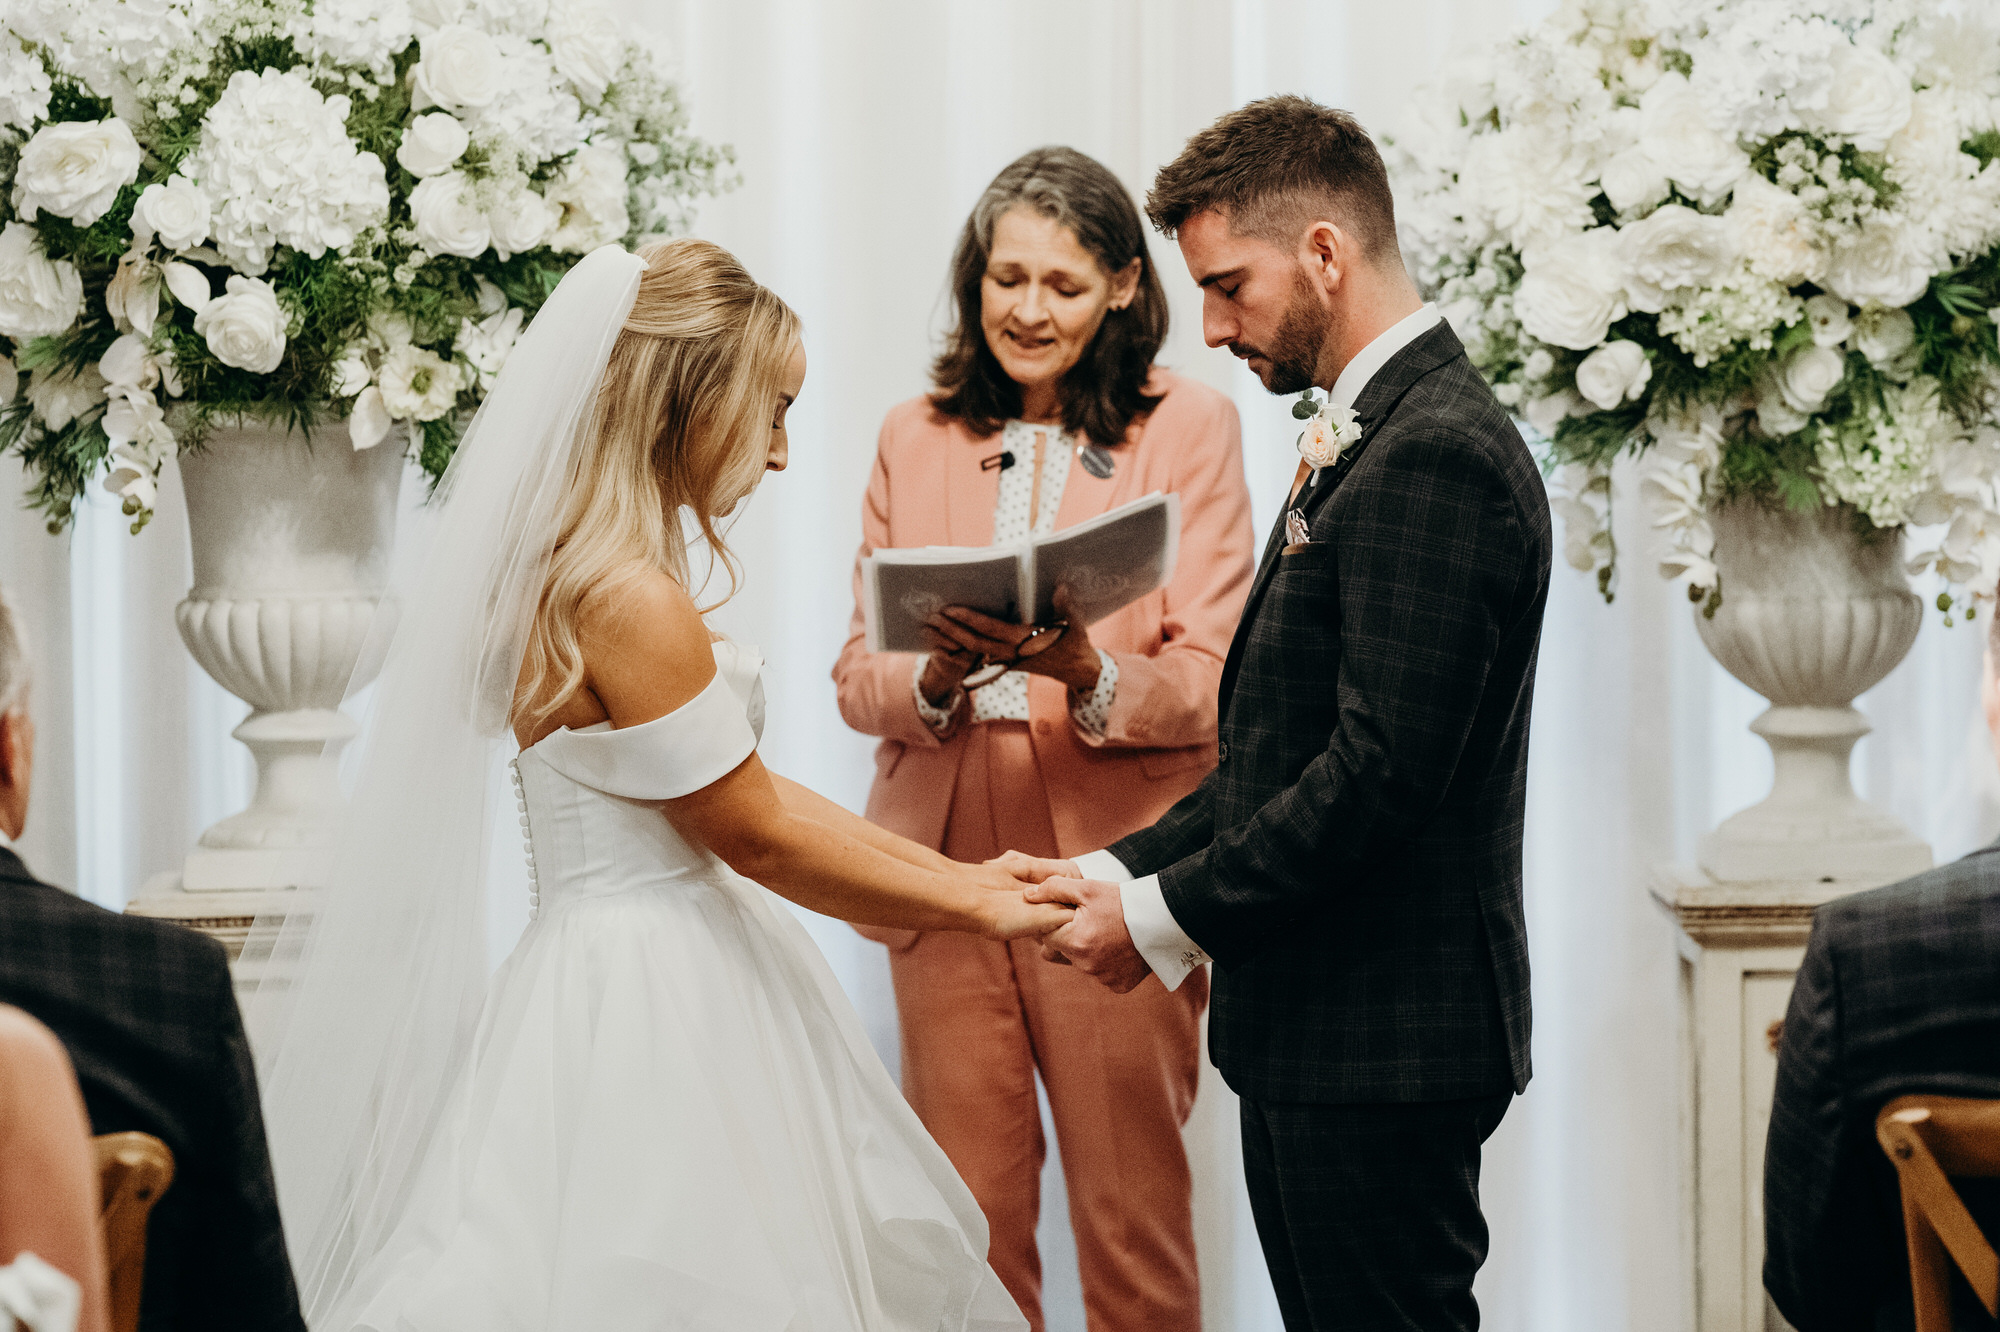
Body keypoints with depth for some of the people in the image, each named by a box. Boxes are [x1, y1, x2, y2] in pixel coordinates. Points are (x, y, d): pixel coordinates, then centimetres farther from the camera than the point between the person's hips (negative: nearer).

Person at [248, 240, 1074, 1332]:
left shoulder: (579, 571, 10)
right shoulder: (629, 602, -20)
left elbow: (749, 789, 15)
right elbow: (758, 837, -14)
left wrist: (950, 871, 15)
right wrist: (978, 910, -4)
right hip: (654, 1019, -10)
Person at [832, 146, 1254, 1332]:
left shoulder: (1189, 426, 1)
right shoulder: (917, 437, 12)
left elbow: (1214, 685, -4)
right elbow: (859, 674, 9)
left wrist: (1087, 675, -24)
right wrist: (938, 678, -14)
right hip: (943, 873, 3)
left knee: (1132, 1215, 3)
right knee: (968, 1215, 6)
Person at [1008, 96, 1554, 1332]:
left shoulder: (1438, 456, -18)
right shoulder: (1368, 439, 16)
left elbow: (1383, 771, -23)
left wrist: (1166, 916, -15)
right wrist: (1126, 868, 6)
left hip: (1383, 1042, -10)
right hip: (1314, 1035, 10)